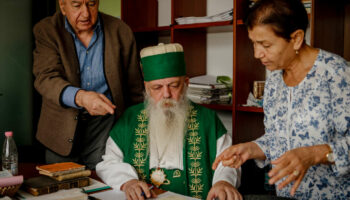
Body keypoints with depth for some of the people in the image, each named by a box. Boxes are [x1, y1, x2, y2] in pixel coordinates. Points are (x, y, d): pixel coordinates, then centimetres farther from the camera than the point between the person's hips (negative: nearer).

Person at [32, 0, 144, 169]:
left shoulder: (121, 32, -1)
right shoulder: (46, 31, -4)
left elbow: (135, 89, 6)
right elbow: (46, 78, -20)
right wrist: (80, 97, -39)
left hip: (104, 119, 0)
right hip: (61, 126, 1)